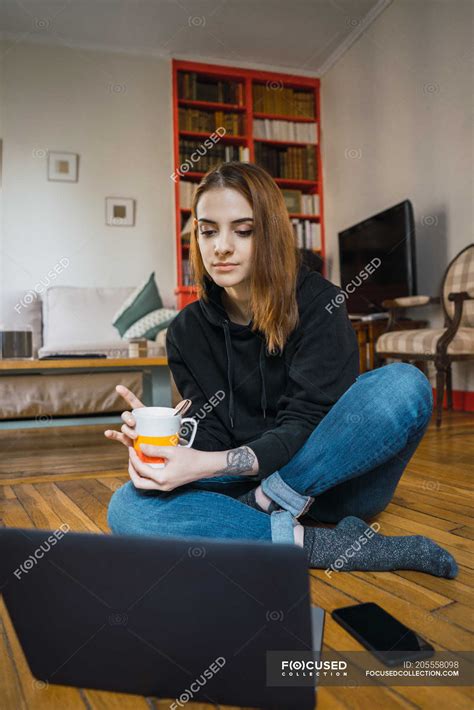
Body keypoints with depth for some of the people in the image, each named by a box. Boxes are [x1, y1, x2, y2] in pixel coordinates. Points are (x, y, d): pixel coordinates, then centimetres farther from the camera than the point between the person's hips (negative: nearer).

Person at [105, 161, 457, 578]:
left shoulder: (318, 303, -10)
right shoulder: (187, 331, 2)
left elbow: (305, 423, -17)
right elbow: (211, 434, -2)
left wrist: (208, 465, -32)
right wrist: (164, 444, -26)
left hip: (335, 475, -2)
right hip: (246, 483, 3)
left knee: (404, 384, -30)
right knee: (126, 508, -23)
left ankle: (263, 508, -21)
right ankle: (323, 546, -25)